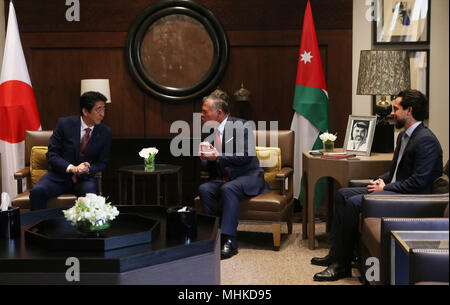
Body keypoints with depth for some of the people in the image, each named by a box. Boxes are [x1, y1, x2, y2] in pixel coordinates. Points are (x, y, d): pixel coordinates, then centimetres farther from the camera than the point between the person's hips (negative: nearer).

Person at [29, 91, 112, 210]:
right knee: (37, 191, -28)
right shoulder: (64, 124, -5)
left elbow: (102, 163, 6)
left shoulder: (105, 132, 0)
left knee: (90, 192, -34)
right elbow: (52, 155, -5)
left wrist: (87, 169, -17)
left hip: (85, 178, 0)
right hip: (60, 175, 0)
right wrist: (71, 168, -22)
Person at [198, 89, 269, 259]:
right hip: (222, 179, 6)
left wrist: (218, 157, -19)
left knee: (228, 188, -35)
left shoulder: (240, 126, -8)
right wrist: (204, 158, -9)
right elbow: (207, 167, 15)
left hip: (248, 177, -5)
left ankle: (229, 241, -33)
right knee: (204, 189, -24)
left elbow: (246, 157, -17)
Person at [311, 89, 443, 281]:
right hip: (393, 189, 11)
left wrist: (385, 188, -16)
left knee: (353, 203, -24)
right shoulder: (404, 136, 15)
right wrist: (382, 180, 3)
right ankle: (336, 253, 5)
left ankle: (342, 265, -15)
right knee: (342, 195, 5)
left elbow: (418, 182, -23)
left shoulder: (426, 140, -17)